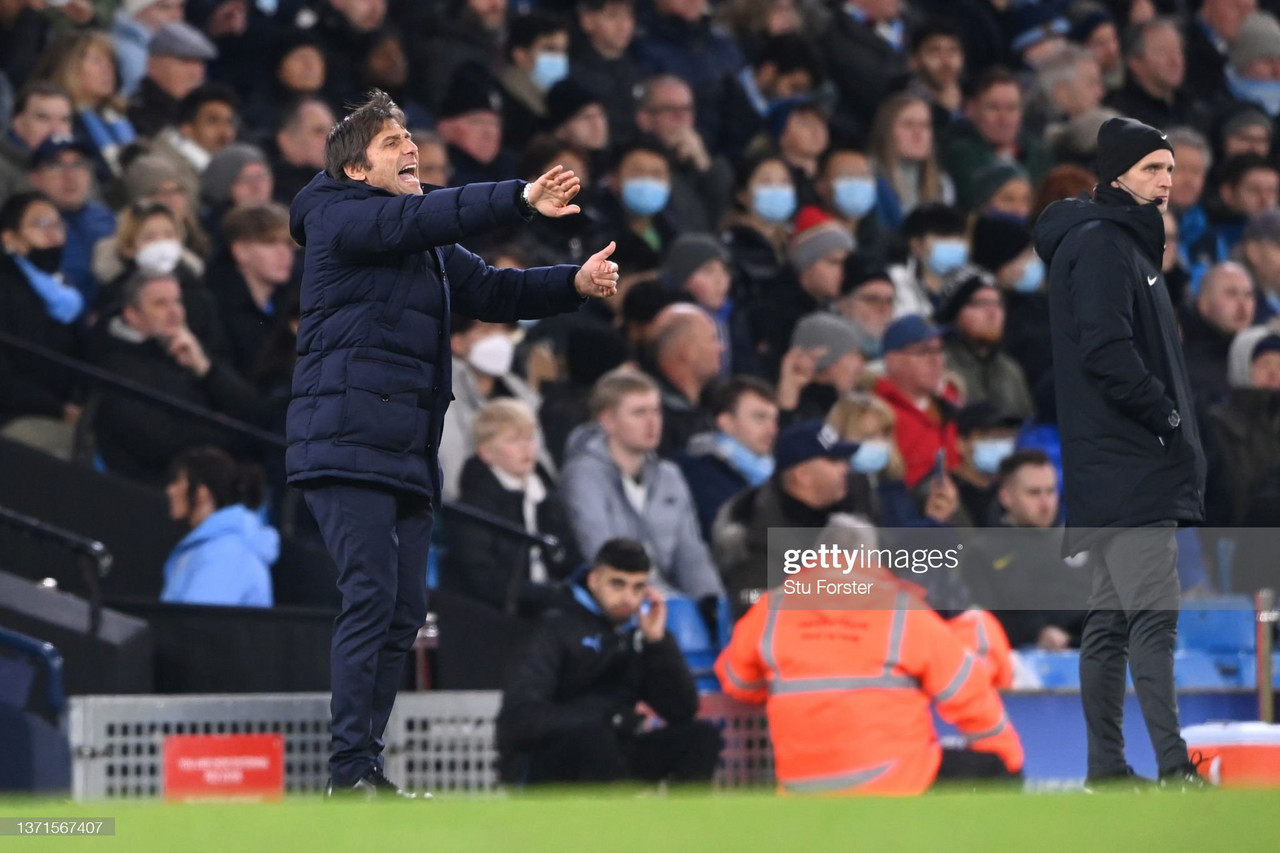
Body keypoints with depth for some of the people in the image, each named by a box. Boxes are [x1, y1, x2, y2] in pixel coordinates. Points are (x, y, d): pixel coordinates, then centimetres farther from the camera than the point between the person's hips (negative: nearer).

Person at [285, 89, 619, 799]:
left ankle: (364, 762, 9)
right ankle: (351, 768, -16)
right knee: (371, 595, -15)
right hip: (347, 441, -8)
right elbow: (414, 220, -18)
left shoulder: (430, 251, 24)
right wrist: (519, 201, -29)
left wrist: (575, 284, -2)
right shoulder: (337, 219, -2)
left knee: (404, 609, 5)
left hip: (408, 451, 8)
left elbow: (489, 291, 16)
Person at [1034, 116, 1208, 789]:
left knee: (1111, 619, 10)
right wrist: (1170, 418, -13)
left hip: (1122, 473, 10)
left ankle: (1107, 766, 12)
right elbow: (1106, 352, -21)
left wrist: (1172, 417, 11)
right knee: (1153, 613, -14)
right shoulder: (1099, 243, -11)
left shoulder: (1128, 242, 21)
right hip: (1126, 465, -10)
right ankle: (1174, 767, -19)